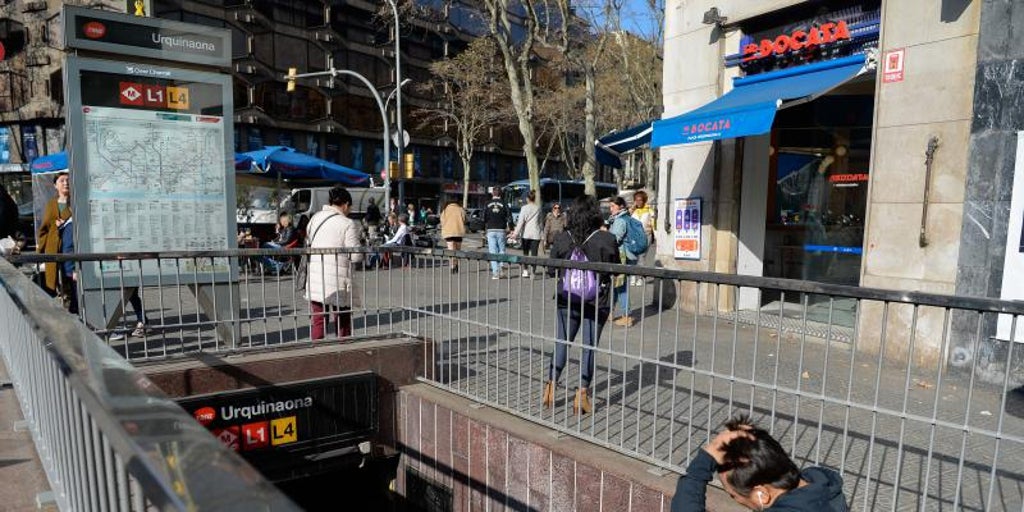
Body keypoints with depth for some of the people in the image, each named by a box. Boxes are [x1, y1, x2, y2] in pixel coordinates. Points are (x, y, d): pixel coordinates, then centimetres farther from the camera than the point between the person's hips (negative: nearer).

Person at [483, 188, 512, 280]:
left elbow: (483, 218, -2)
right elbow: (509, 218, -5)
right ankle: (500, 270, 4)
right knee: (501, 250, 12)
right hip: (501, 231, 0)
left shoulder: (487, 205, 1)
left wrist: (485, 227, 12)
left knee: (493, 252, 2)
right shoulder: (504, 205, -2)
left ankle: (495, 272, -3)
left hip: (491, 231, 0)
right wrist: (508, 228, 6)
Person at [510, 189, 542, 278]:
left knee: (525, 253, 11)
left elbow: (521, 221, -9)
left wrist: (516, 233, -11)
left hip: (526, 233, -1)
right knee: (534, 253, 2)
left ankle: (525, 270, 3)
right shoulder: (538, 208, 5)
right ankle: (533, 272, -2)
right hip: (535, 234, 1)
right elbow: (540, 221, 8)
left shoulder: (524, 208, -3)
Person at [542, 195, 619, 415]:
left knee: (562, 342, 14)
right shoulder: (606, 239, -12)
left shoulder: (562, 238, -6)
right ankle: (582, 394, 9)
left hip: (566, 299, 2)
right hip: (596, 300, -2)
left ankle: (550, 385, 11)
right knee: (589, 346, 7)